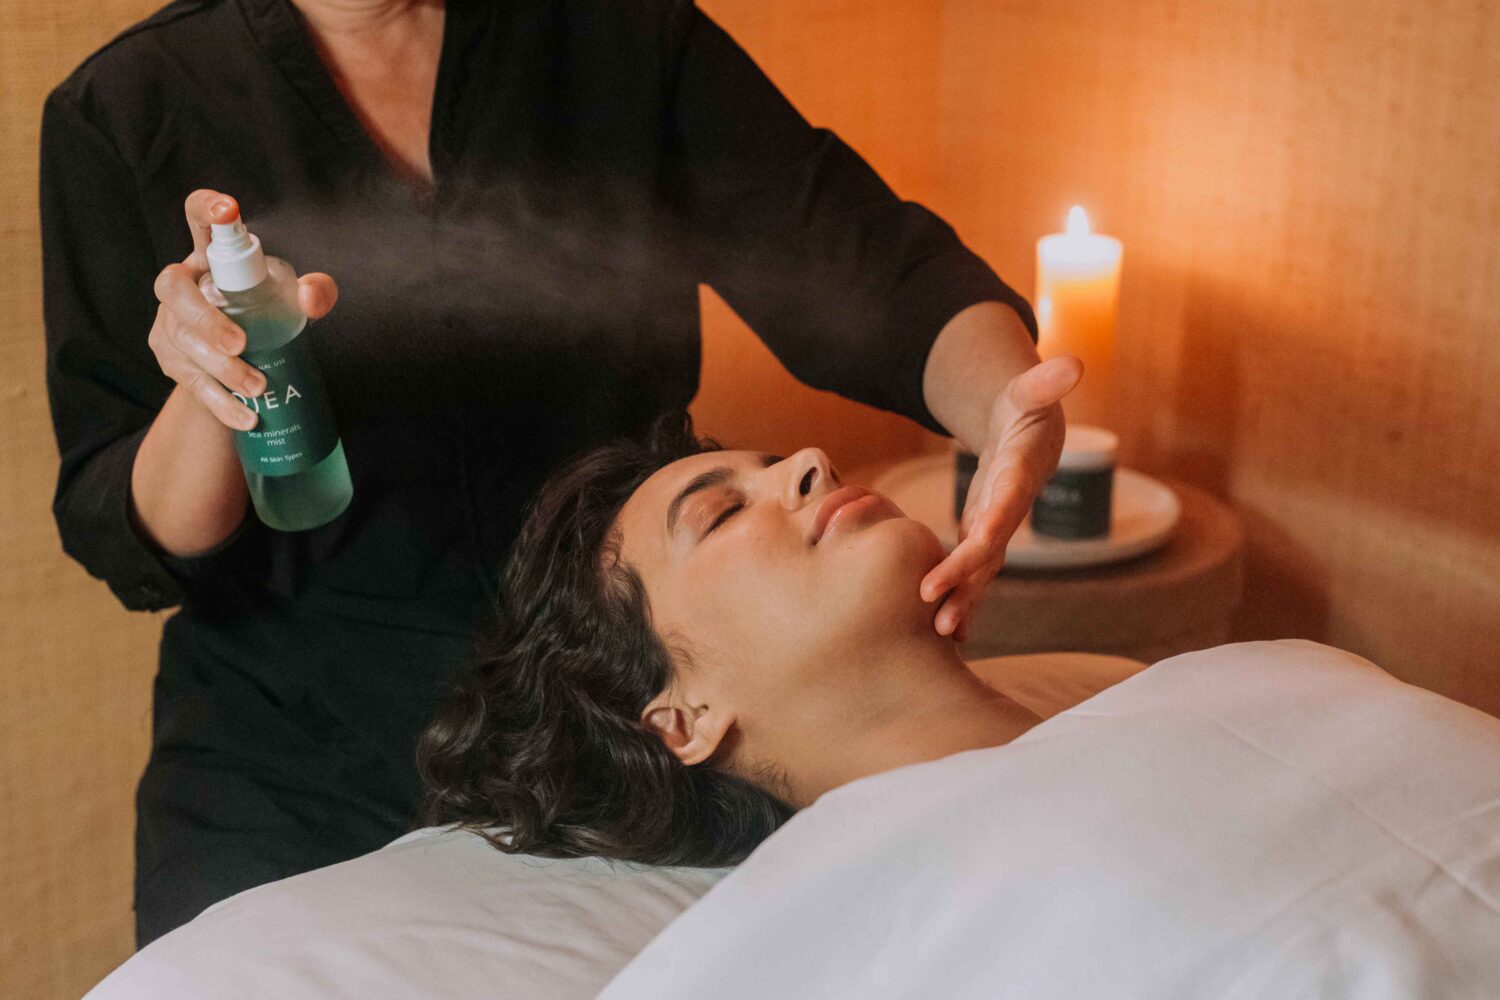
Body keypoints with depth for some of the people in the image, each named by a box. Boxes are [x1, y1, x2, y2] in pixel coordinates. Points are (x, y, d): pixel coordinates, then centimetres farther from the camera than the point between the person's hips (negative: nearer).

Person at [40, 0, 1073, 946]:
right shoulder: (126, 112, -7)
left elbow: (875, 269, -11)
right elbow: (128, 549, -7)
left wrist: (1009, 406, -32)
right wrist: (205, 395, -29)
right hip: (299, 800, -1)